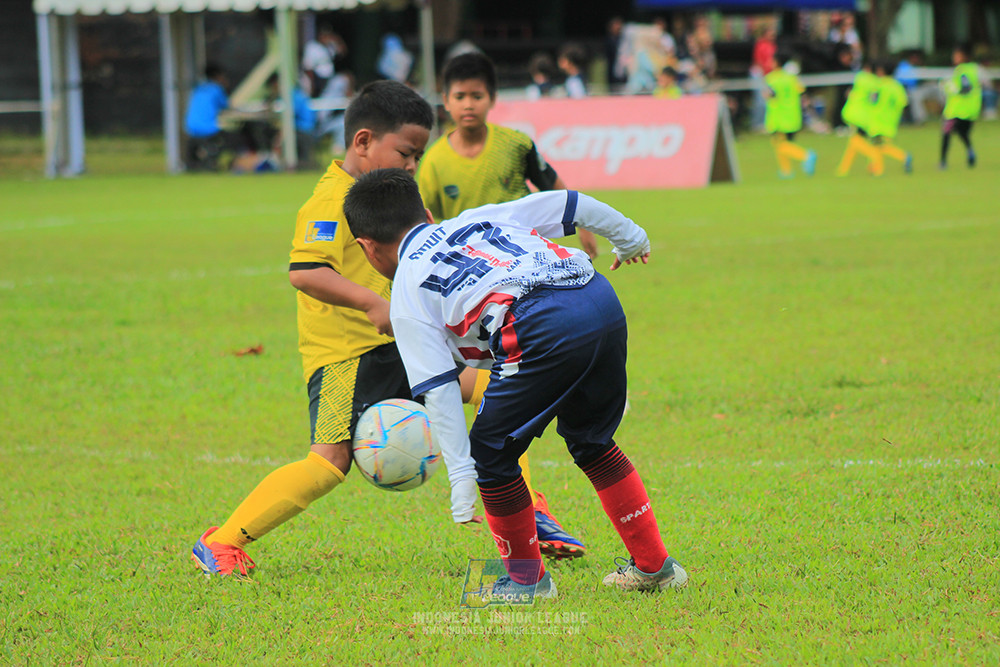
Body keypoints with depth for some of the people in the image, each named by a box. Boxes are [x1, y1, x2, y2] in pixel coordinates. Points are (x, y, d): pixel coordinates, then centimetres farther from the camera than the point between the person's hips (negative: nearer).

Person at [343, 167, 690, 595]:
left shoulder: (406, 296, 15)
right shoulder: (478, 219, 31)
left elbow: (439, 389, 6)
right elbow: (569, 204, 29)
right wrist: (630, 239, 45)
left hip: (544, 330, -7)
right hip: (604, 302, 7)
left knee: (490, 453, 12)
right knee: (590, 439, 27)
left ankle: (526, 577, 20)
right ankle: (654, 566, 30)